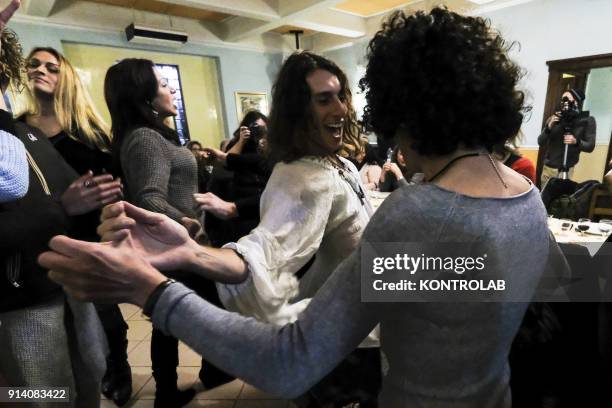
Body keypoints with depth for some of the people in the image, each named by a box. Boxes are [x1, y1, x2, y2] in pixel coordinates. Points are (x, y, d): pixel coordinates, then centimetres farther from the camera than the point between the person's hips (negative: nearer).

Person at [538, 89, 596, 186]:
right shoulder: (554, 118, -1)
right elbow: (540, 142, -2)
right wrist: (549, 127, -17)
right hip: (548, 167, 2)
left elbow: (590, 146, -2)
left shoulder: (587, 120, -3)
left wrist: (576, 142, -21)